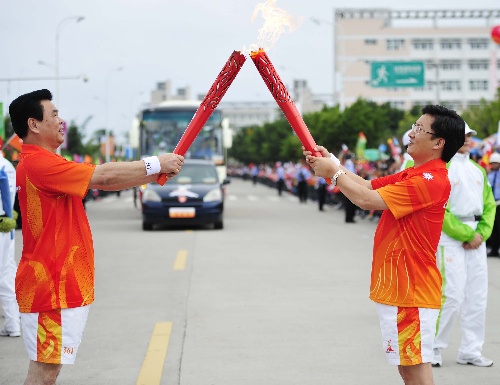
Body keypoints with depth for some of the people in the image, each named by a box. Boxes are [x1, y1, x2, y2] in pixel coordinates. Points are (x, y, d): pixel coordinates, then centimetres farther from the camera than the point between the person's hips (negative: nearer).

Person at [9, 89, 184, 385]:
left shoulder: (45, 163, 16)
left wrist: (154, 174, 5)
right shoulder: (39, 163, -18)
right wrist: (156, 164, -10)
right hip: (51, 285, -11)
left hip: (64, 284, 11)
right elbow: (104, 176, -21)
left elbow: (100, 181, 15)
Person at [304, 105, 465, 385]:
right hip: (395, 288, 10)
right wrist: (331, 162, 7)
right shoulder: (411, 176, 14)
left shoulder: (431, 180, -20)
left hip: (411, 291, -10)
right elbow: (367, 186, 19)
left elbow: (367, 199, -22)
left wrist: (333, 172, -8)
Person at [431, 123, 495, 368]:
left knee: (477, 296, 7)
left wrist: (481, 233, -3)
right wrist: (465, 235, -14)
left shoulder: (478, 170, 16)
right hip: (449, 238, -7)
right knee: (452, 295, -11)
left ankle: (470, 351, 15)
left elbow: (489, 204, 14)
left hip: (476, 238, 7)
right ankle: (433, 347, 2)